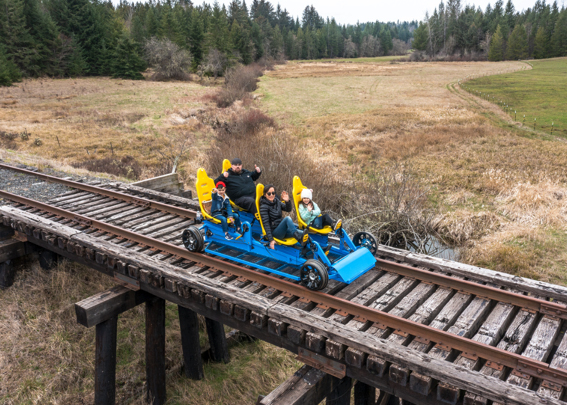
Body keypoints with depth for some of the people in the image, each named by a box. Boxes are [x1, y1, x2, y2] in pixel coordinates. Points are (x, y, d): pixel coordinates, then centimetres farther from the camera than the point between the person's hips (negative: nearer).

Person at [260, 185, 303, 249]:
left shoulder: (277, 201, 10)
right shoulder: (263, 207, -10)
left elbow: (288, 209, 10)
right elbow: (266, 224, -16)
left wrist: (287, 201, -12)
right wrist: (271, 240, -23)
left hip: (282, 230, 7)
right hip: (274, 232, -7)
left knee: (301, 233, -15)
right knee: (287, 218, -31)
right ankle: (299, 238, -45)